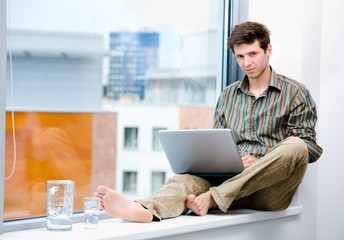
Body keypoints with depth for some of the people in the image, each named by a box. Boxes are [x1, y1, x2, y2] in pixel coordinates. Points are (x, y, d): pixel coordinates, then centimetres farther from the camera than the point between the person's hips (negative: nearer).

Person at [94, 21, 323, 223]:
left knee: (294, 146, -34)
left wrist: (260, 163, -13)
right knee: (189, 178, -28)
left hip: (271, 188, -2)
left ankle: (213, 198, -38)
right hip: (230, 179, 3)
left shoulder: (295, 93, 7)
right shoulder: (228, 95, 19)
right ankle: (144, 209, -61)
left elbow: (306, 147, 2)